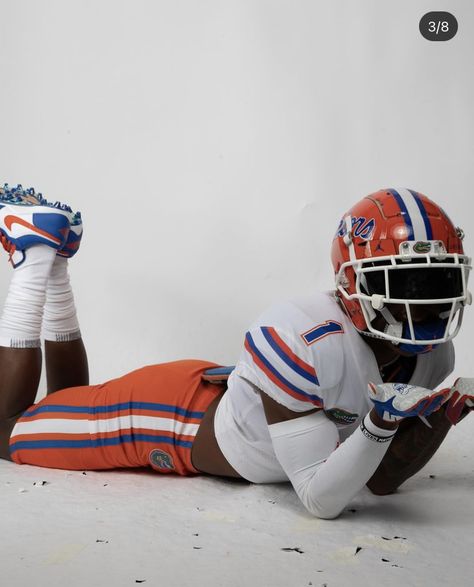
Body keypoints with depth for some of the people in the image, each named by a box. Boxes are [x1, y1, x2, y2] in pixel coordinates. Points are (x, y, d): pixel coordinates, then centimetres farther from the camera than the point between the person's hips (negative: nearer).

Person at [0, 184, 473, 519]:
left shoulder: (430, 355, -14)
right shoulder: (303, 340, -39)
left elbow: (380, 481, -9)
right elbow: (322, 501, -34)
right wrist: (381, 423, -47)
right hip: (167, 413, -7)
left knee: (72, 404, 30)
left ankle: (53, 254, 34)